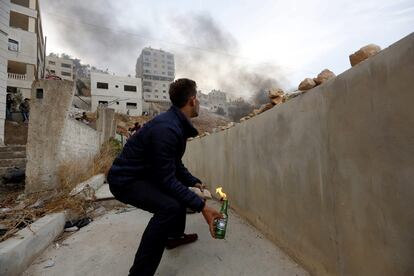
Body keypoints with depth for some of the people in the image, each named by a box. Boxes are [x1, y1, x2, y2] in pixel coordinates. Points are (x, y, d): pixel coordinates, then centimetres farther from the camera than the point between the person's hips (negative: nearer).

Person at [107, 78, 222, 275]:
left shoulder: (177, 123, 2)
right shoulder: (166, 129, -30)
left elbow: (175, 165, 12)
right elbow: (166, 179, -28)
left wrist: (194, 182, 7)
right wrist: (201, 206, -28)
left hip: (144, 174, 10)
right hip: (126, 179, -10)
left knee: (182, 189, 20)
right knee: (170, 207, -30)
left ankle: (175, 235, 36)